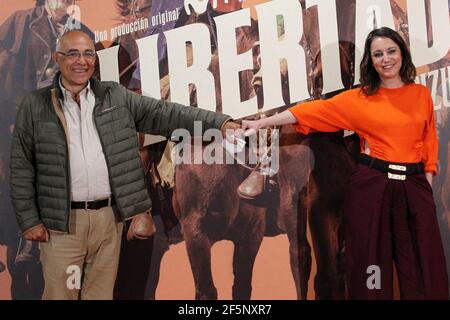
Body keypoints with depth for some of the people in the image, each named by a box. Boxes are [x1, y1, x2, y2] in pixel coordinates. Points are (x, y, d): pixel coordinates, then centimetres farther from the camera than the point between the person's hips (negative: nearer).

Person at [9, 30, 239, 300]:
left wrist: (218, 122, -9)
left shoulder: (116, 96, 8)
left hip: (110, 216, 2)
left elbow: (163, 113, 1)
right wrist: (29, 220, -1)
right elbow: (22, 167, 3)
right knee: (60, 292, 2)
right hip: (62, 221, -2)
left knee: (101, 292, 11)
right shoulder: (35, 106, 2)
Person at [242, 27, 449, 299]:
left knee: (422, 267, 4)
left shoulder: (421, 94, 9)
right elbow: (312, 111, -2)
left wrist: (427, 183, 2)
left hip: (414, 186, 2)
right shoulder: (358, 99, 3)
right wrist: (261, 123, -7)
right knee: (371, 260, 6)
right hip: (371, 185, -1)